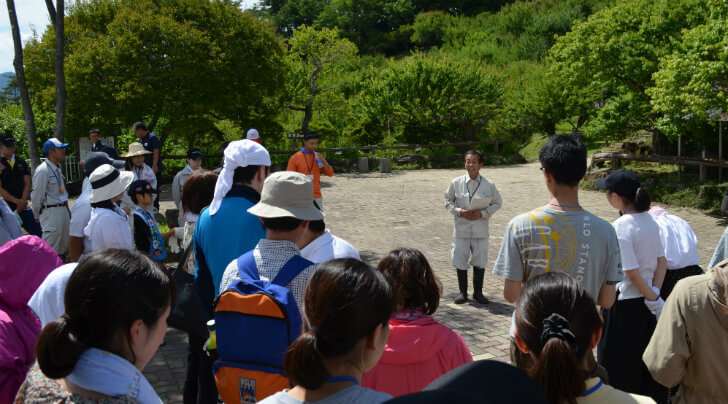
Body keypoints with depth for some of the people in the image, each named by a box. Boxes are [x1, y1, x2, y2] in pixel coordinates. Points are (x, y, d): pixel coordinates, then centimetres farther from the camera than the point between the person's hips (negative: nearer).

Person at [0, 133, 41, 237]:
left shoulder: (21, 162, 10)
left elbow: (27, 184, 8)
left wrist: (22, 201, -6)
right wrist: (17, 201, -14)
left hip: (23, 207, 4)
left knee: (39, 233, 1)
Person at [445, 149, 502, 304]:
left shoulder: (489, 185, -5)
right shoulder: (456, 183, -4)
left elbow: (497, 203, 5)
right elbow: (448, 201, 6)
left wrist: (483, 213, -9)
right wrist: (459, 211, -11)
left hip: (480, 229, 0)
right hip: (461, 228, 0)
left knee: (480, 261, 8)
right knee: (460, 260, 4)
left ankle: (478, 292, 25)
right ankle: (463, 292, 20)